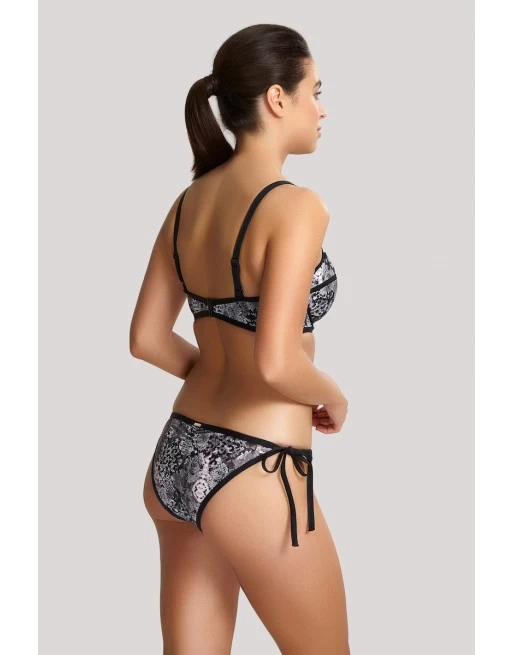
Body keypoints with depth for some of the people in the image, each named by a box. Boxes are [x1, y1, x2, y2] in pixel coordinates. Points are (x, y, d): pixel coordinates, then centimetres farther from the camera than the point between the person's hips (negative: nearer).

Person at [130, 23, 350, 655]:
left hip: (176, 458, 8)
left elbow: (146, 337, 10)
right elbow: (276, 363, -25)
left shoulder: (189, 201, 5)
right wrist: (331, 397, -6)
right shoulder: (294, 205, -18)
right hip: (252, 474, -7)